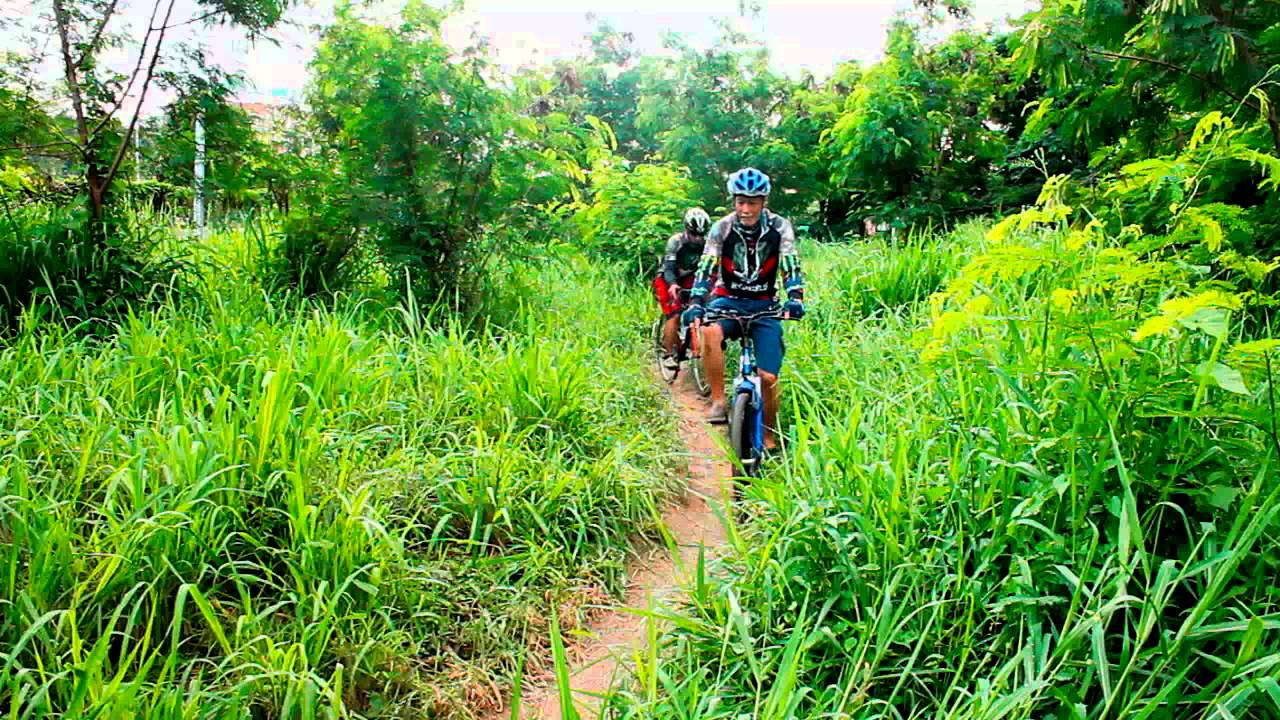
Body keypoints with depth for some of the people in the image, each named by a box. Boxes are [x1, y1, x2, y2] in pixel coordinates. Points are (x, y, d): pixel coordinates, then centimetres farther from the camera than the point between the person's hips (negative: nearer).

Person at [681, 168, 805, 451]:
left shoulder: (779, 227, -8)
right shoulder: (722, 228, -9)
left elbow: (791, 266, -16)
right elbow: (706, 268, -17)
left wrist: (795, 298, -35)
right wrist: (696, 304, -32)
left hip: (764, 306, 0)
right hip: (729, 300, 0)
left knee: (768, 376, -10)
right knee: (709, 331, -36)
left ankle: (769, 435, 13)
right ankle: (718, 402, -25)